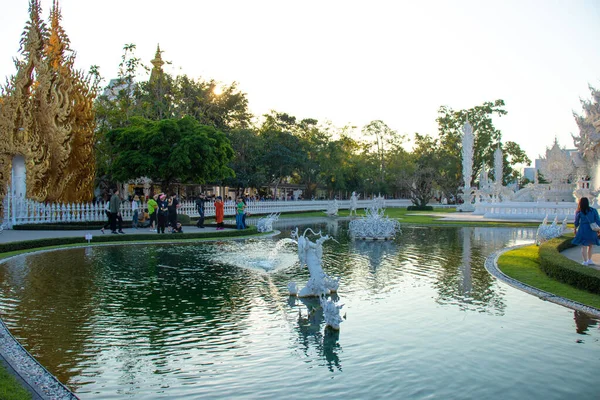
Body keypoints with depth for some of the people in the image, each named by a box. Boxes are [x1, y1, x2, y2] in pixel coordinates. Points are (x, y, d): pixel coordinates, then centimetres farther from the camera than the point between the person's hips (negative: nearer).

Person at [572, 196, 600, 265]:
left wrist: (575, 229, 20)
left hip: (583, 230, -2)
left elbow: (576, 223, 4)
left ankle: (585, 261, 4)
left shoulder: (579, 212, -5)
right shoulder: (593, 210, -1)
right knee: (590, 246, 19)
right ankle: (589, 260, 24)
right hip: (592, 230, 2)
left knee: (584, 246, 4)